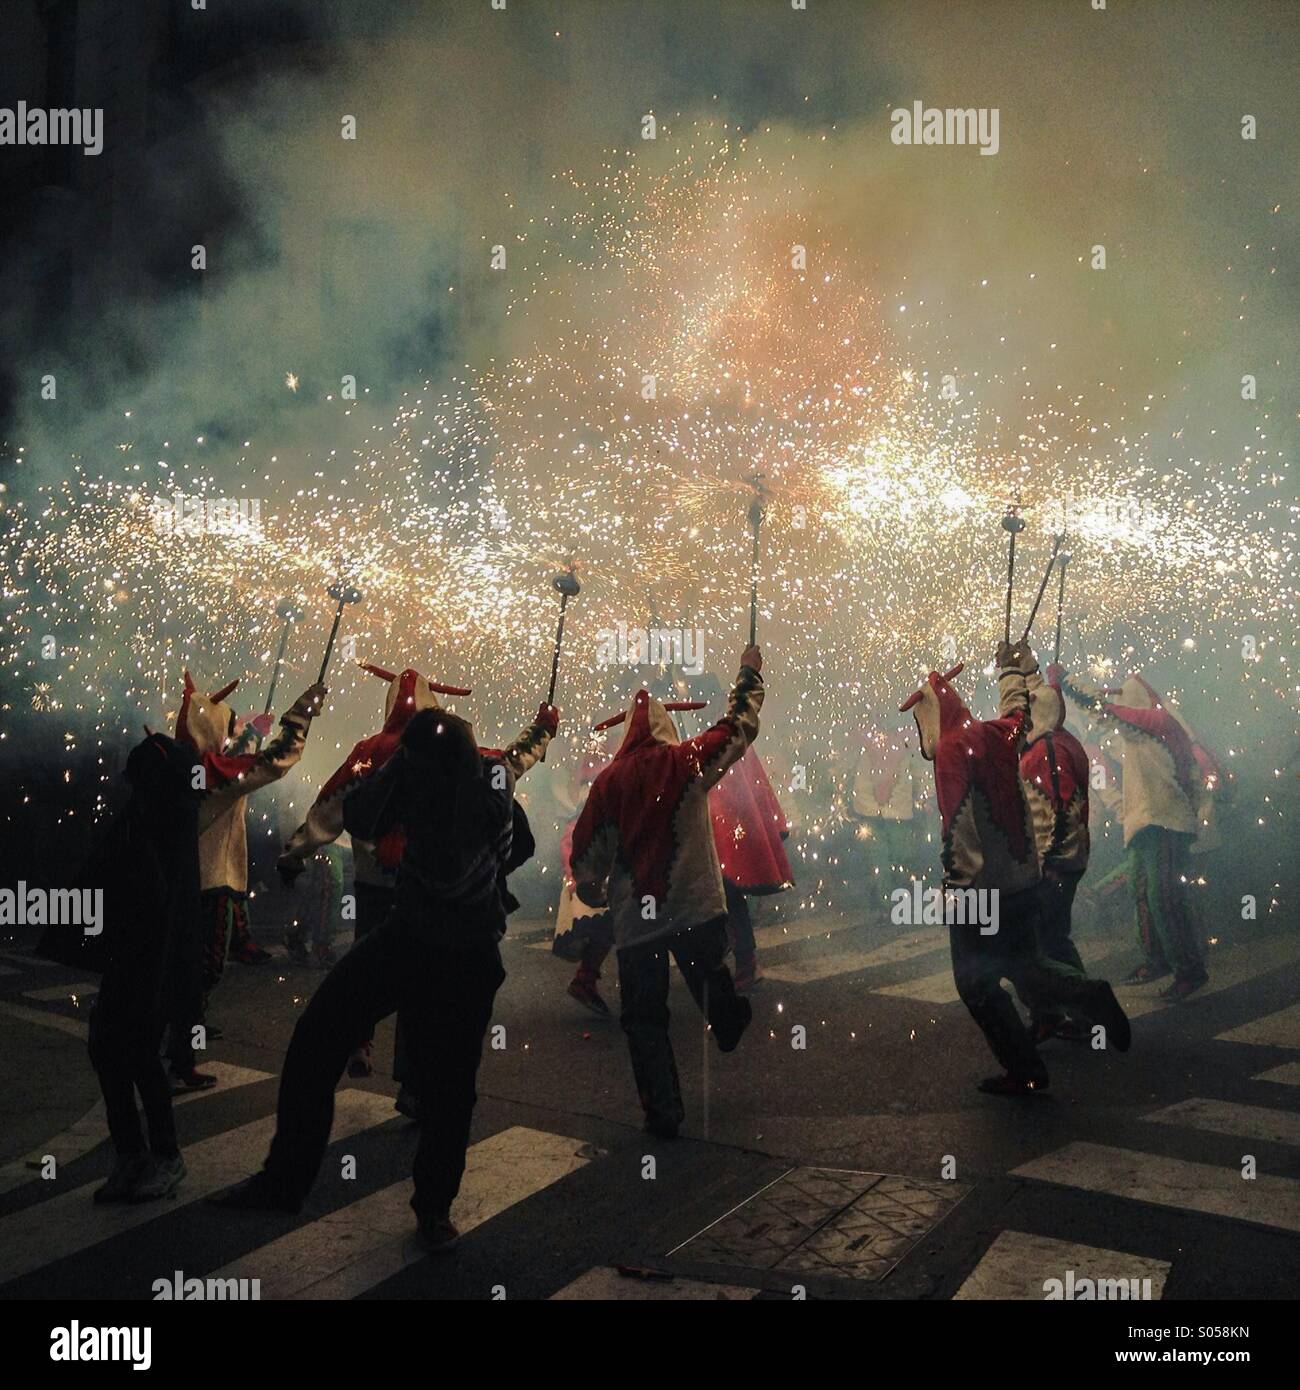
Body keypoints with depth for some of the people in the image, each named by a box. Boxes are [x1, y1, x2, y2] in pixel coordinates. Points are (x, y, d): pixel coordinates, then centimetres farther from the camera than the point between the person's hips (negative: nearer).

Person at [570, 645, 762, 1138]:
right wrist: (750, 674, 27)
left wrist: (593, 894, 25)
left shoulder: (608, 781, -1)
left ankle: (663, 1112, 10)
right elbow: (739, 727, 11)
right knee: (711, 982, 21)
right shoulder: (686, 762, -4)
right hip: (696, 908, -1)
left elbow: (586, 851, 5)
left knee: (644, 1019, 9)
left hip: (634, 919, 1)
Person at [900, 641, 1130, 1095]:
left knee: (978, 984, 4)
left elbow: (958, 823, -21)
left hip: (978, 891, -8)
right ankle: (1091, 995, 3)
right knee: (1023, 964, 22)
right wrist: (1011, 671, 48)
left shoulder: (953, 748, -15)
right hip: (1023, 882, 8)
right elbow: (1016, 712, 30)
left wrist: (955, 883, -18)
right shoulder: (996, 734, 6)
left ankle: (1025, 1071, 9)